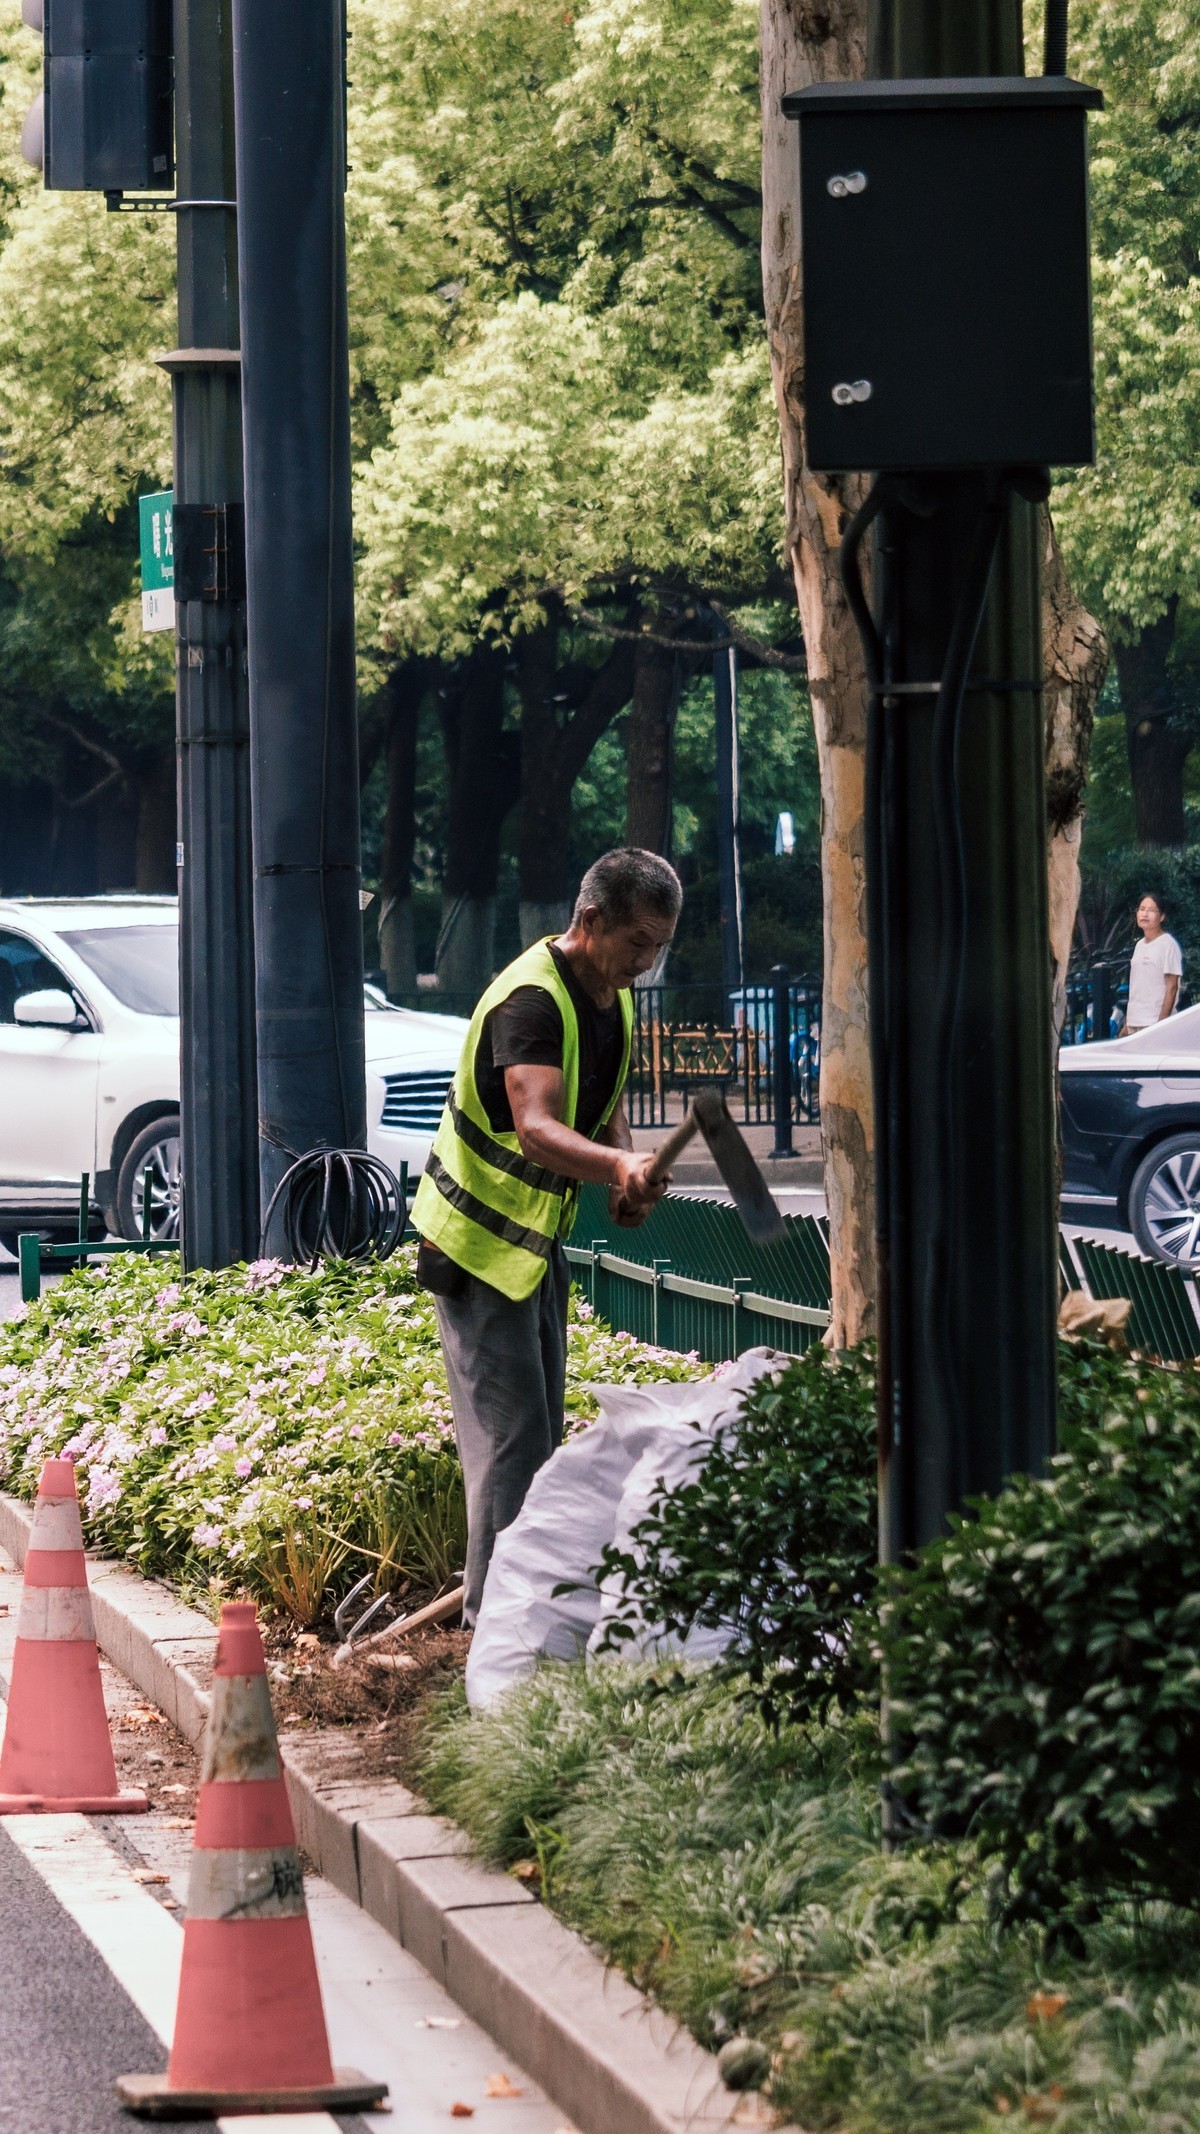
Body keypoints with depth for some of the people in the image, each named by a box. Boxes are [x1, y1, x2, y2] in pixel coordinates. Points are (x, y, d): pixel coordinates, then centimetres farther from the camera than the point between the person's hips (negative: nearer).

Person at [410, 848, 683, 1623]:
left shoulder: (613, 999, 4)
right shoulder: (532, 999, -26)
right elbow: (535, 1127, -41)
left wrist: (627, 1171, -7)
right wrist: (618, 1167, -58)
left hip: (540, 1237, 10)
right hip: (480, 1241, -10)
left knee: (540, 1434, 15)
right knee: (511, 1433, -14)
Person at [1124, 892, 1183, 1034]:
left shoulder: (1167, 944, -7)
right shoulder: (1140, 945, 16)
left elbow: (1171, 987, -11)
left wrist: (1161, 1024, -17)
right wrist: (1126, 1024, 17)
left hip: (1154, 1023, -8)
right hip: (1134, 1024, 8)